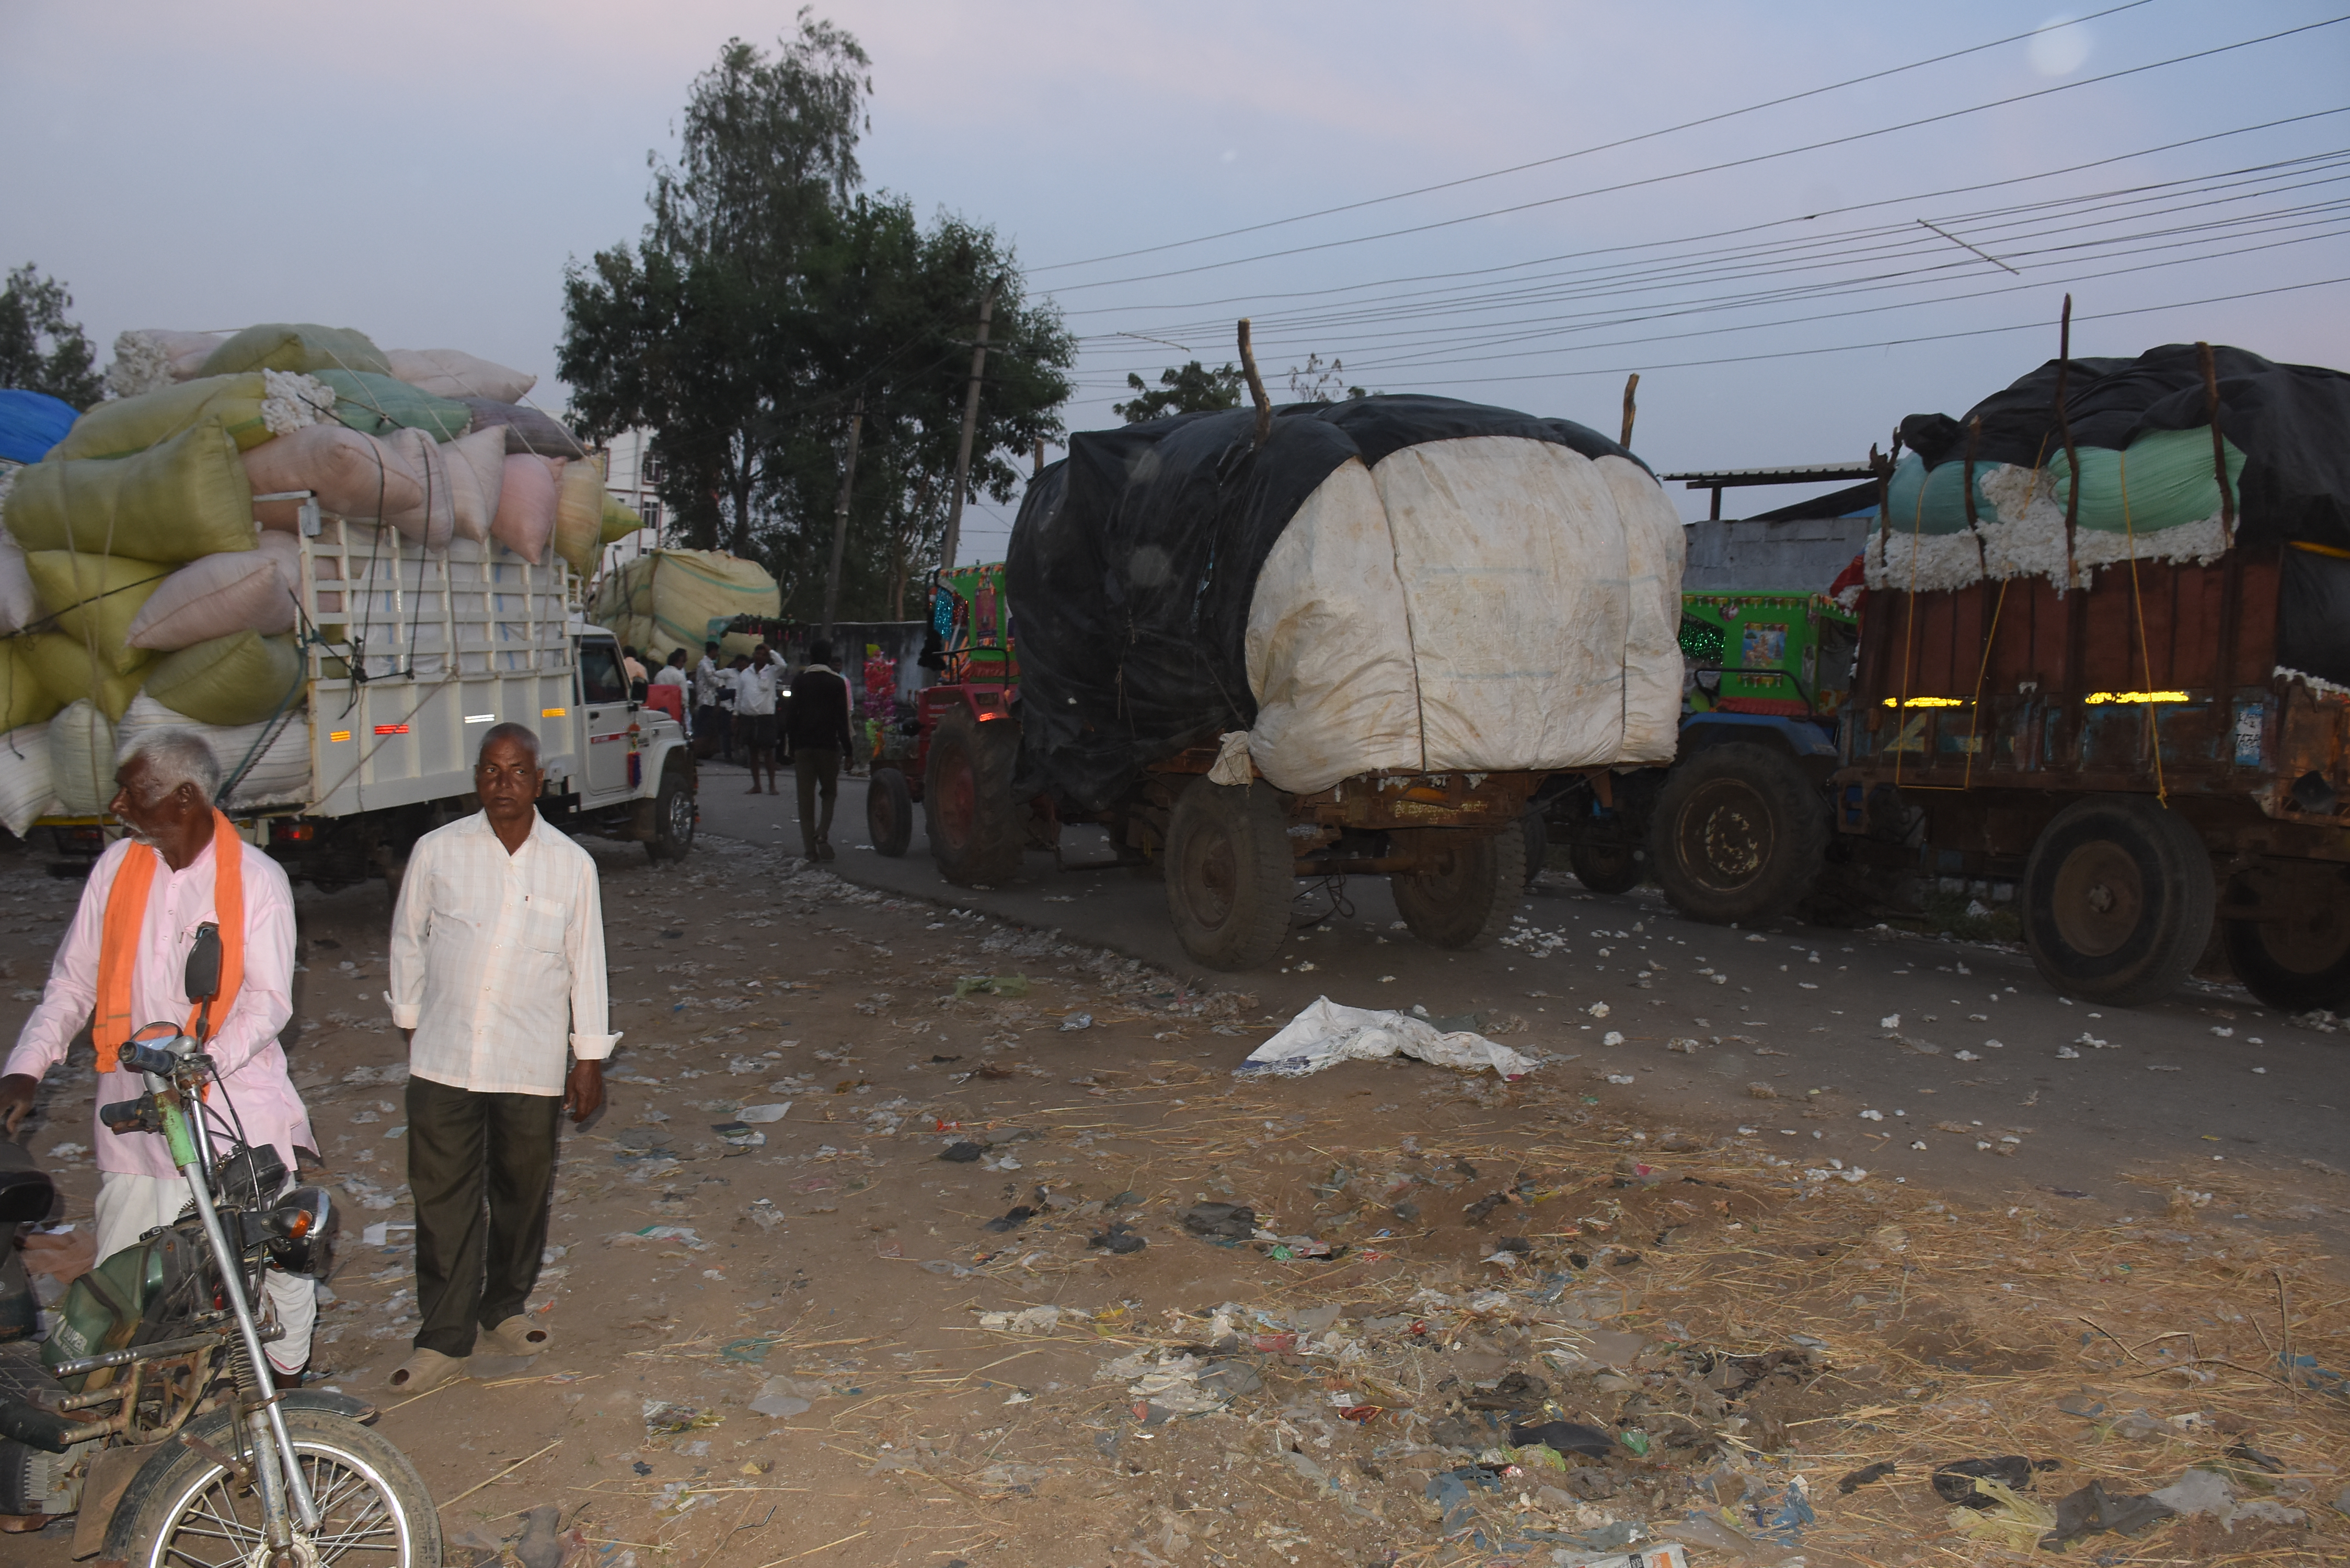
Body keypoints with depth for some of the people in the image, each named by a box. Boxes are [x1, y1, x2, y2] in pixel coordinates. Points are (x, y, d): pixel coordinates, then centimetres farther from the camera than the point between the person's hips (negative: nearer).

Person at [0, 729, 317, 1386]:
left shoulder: (257, 879, -8)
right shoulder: (117, 866, 3)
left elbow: (269, 1000, -11)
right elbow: (73, 982, 6)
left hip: (236, 1095, -3)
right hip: (134, 1106, 3)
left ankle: (288, 1372, 27)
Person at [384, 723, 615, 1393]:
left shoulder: (571, 863, -1)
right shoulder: (437, 852, -2)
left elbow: (585, 966, 4)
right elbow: (408, 942, 11)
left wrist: (590, 1058, 4)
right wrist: (410, 1023, 15)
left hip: (532, 1063, 1)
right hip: (444, 1059, 0)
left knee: (523, 1193, 13)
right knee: (444, 1197, 3)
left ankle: (504, 1307, 33)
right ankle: (444, 1338, 14)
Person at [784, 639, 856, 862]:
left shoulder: (800, 682, 6)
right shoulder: (837, 682, -1)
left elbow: (793, 717, 5)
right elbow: (842, 718, -4)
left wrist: (792, 748, 10)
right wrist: (846, 747, 0)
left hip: (803, 745, 2)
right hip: (828, 745, -1)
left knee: (806, 798, 4)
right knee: (829, 793, 12)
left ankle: (809, 849, 1)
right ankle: (822, 835, -11)